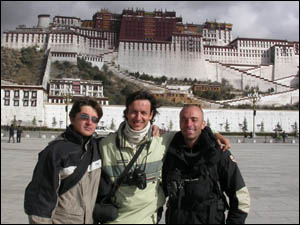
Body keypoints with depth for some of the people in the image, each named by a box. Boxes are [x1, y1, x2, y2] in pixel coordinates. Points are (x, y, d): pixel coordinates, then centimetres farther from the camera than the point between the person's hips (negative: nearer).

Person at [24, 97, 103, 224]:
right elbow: (41, 195, -15)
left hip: (88, 219, 6)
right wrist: (41, 220, -15)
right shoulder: (56, 151, -16)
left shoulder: (97, 146, -1)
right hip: (61, 219, -5)